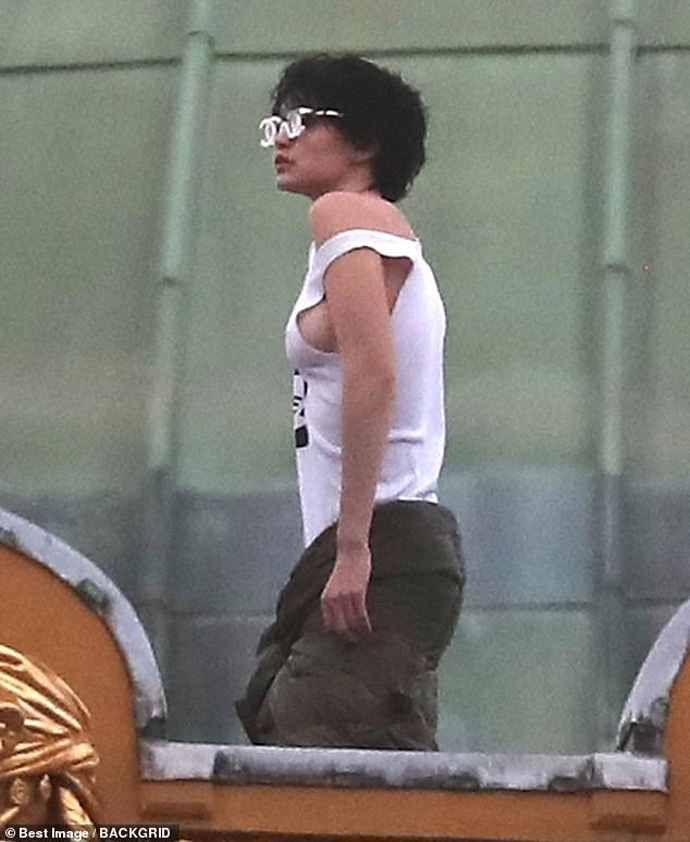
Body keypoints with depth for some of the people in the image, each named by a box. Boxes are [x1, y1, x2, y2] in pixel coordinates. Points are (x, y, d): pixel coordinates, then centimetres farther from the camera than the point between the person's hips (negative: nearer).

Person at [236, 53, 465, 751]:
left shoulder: (345, 213, -2)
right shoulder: (390, 239, 27)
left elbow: (373, 373, -16)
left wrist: (352, 549, -21)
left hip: (379, 549, -10)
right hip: (398, 552, 10)